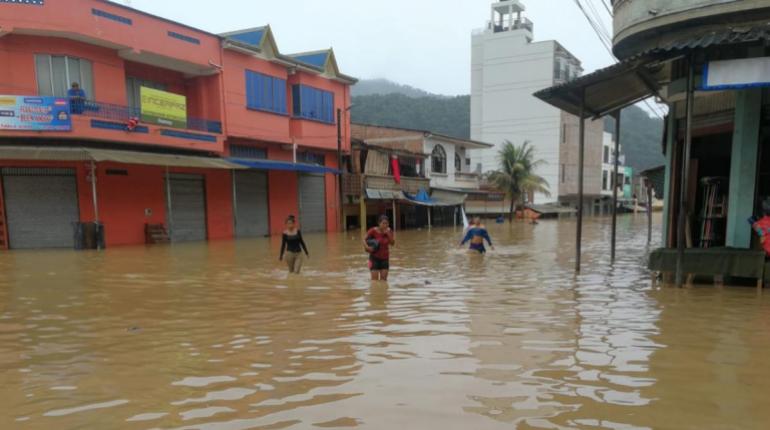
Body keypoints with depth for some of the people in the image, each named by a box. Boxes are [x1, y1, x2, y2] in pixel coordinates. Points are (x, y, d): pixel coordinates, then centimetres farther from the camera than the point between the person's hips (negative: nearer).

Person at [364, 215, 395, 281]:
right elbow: (364, 240, -5)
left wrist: (388, 234, -18)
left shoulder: (389, 231, -2)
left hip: (385, 258, 4)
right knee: (375, 280, -4)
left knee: (383, 279, 9)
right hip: (375, 258, -4)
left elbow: (393, 243, -6)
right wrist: (367, 247, -24)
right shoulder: (373, 231, -13)